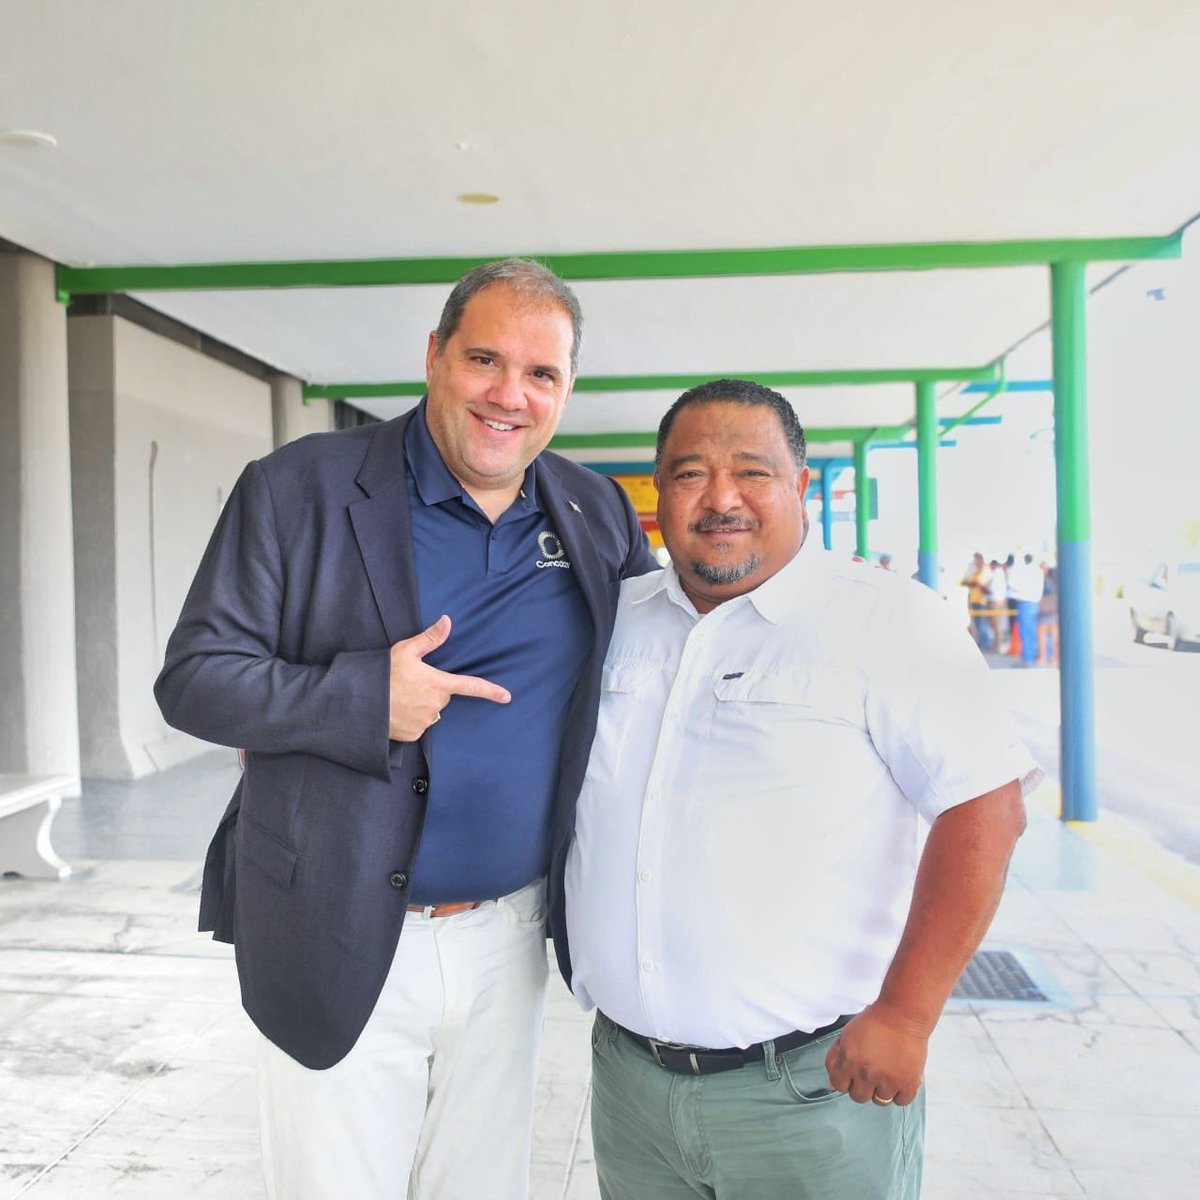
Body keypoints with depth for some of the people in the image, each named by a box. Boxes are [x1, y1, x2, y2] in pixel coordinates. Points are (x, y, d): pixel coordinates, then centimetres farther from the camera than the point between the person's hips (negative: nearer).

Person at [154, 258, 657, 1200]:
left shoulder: (598, 514, 4)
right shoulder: (299, 489, -8)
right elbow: (193, 676, -9)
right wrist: (365, 698, -22)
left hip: (507, 942, 4)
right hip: (338, 943, -3)